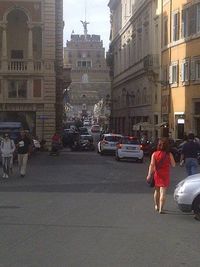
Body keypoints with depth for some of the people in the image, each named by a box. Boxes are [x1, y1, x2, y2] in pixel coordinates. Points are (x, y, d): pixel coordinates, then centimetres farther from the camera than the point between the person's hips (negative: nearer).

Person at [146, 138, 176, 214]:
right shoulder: (169, 154, -8)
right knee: (163, 192, -4)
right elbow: (173, 165, -2)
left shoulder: (154, 154, -4)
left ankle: (157, 206, 35)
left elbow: (152, 165, -11)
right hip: (165, 175, -3)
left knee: (157, 191, 20)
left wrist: (149, 174, -12)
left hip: (156, 175, 3)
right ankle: (161, 209, -10)